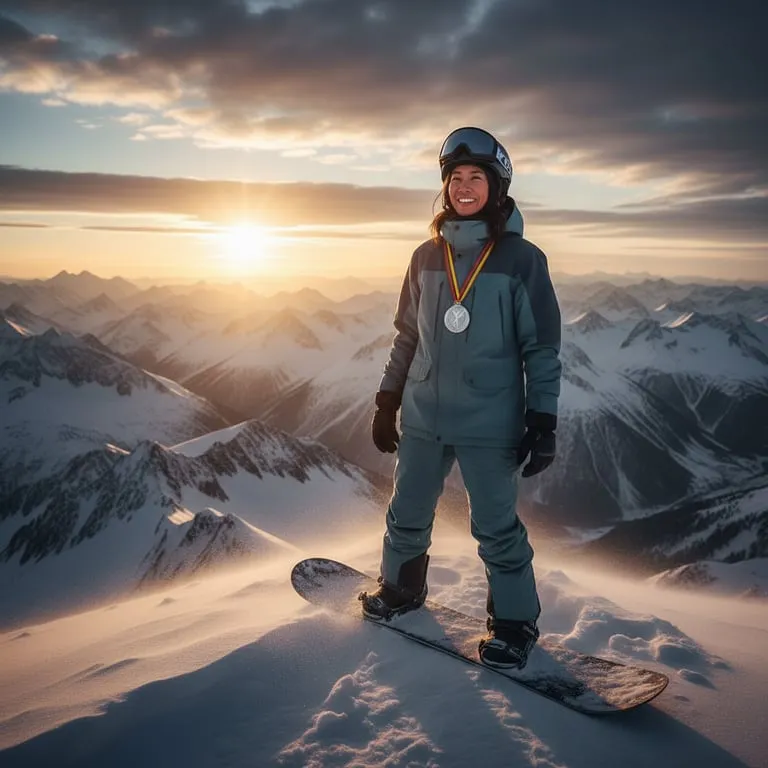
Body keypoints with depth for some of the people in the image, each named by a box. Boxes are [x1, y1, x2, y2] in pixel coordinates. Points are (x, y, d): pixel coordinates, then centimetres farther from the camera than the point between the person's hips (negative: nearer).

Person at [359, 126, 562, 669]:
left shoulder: (522, 258, -7)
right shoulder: (427, 256, 5)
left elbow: (543, 348, -5)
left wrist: (543, 422, -9)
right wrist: (387, 403, 12)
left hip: (489, 422, -4)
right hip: (423, 416, 5)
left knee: (496, 526, 5)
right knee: (407, 513, 16)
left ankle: (515, 621, 25)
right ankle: (401, 588, 41)